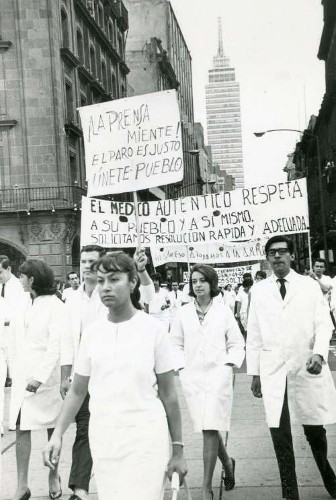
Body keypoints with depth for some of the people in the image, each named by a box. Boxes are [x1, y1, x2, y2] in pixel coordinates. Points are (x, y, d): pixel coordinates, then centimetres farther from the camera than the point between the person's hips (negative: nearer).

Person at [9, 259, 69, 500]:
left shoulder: (55, 307, -9)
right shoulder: (24, 306, 11)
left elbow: (56, 345, -16)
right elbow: (19, 341, 14)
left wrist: (40, 377, -23)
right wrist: (15, 371, 5)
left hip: (46, 376, -5)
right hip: (22, 375, 6)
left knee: (52, 427, 9)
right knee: (21, 429, 1)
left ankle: (54, 476, 24)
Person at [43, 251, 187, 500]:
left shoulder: (153, 329, -5)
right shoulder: (92, 332, 4)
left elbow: (168, 394, -1)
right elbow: (77, 392, 11)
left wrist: (178, 449, 0)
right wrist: (58, 433, -1)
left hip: (145, 437, -3)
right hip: (102, 437, 3)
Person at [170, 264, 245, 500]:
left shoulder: (223, 310, 2)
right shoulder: (184, 313, 6)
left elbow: (236, 344, 6)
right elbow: (176, 344, 11)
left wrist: (230, 364, -6)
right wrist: (181, 366, -1)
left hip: (218, 375, -3)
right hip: (192, 376, 3)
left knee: (210, 430, -9)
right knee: (207, 429, 10)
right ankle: (227, 462, 39)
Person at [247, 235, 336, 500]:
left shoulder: (310, 286, 4)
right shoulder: (259, 291, 8)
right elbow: (254, 334, 9)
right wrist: (254, 372, 6)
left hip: (307, 368, -1)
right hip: (273, 371, 1)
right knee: (279, 434, -2)